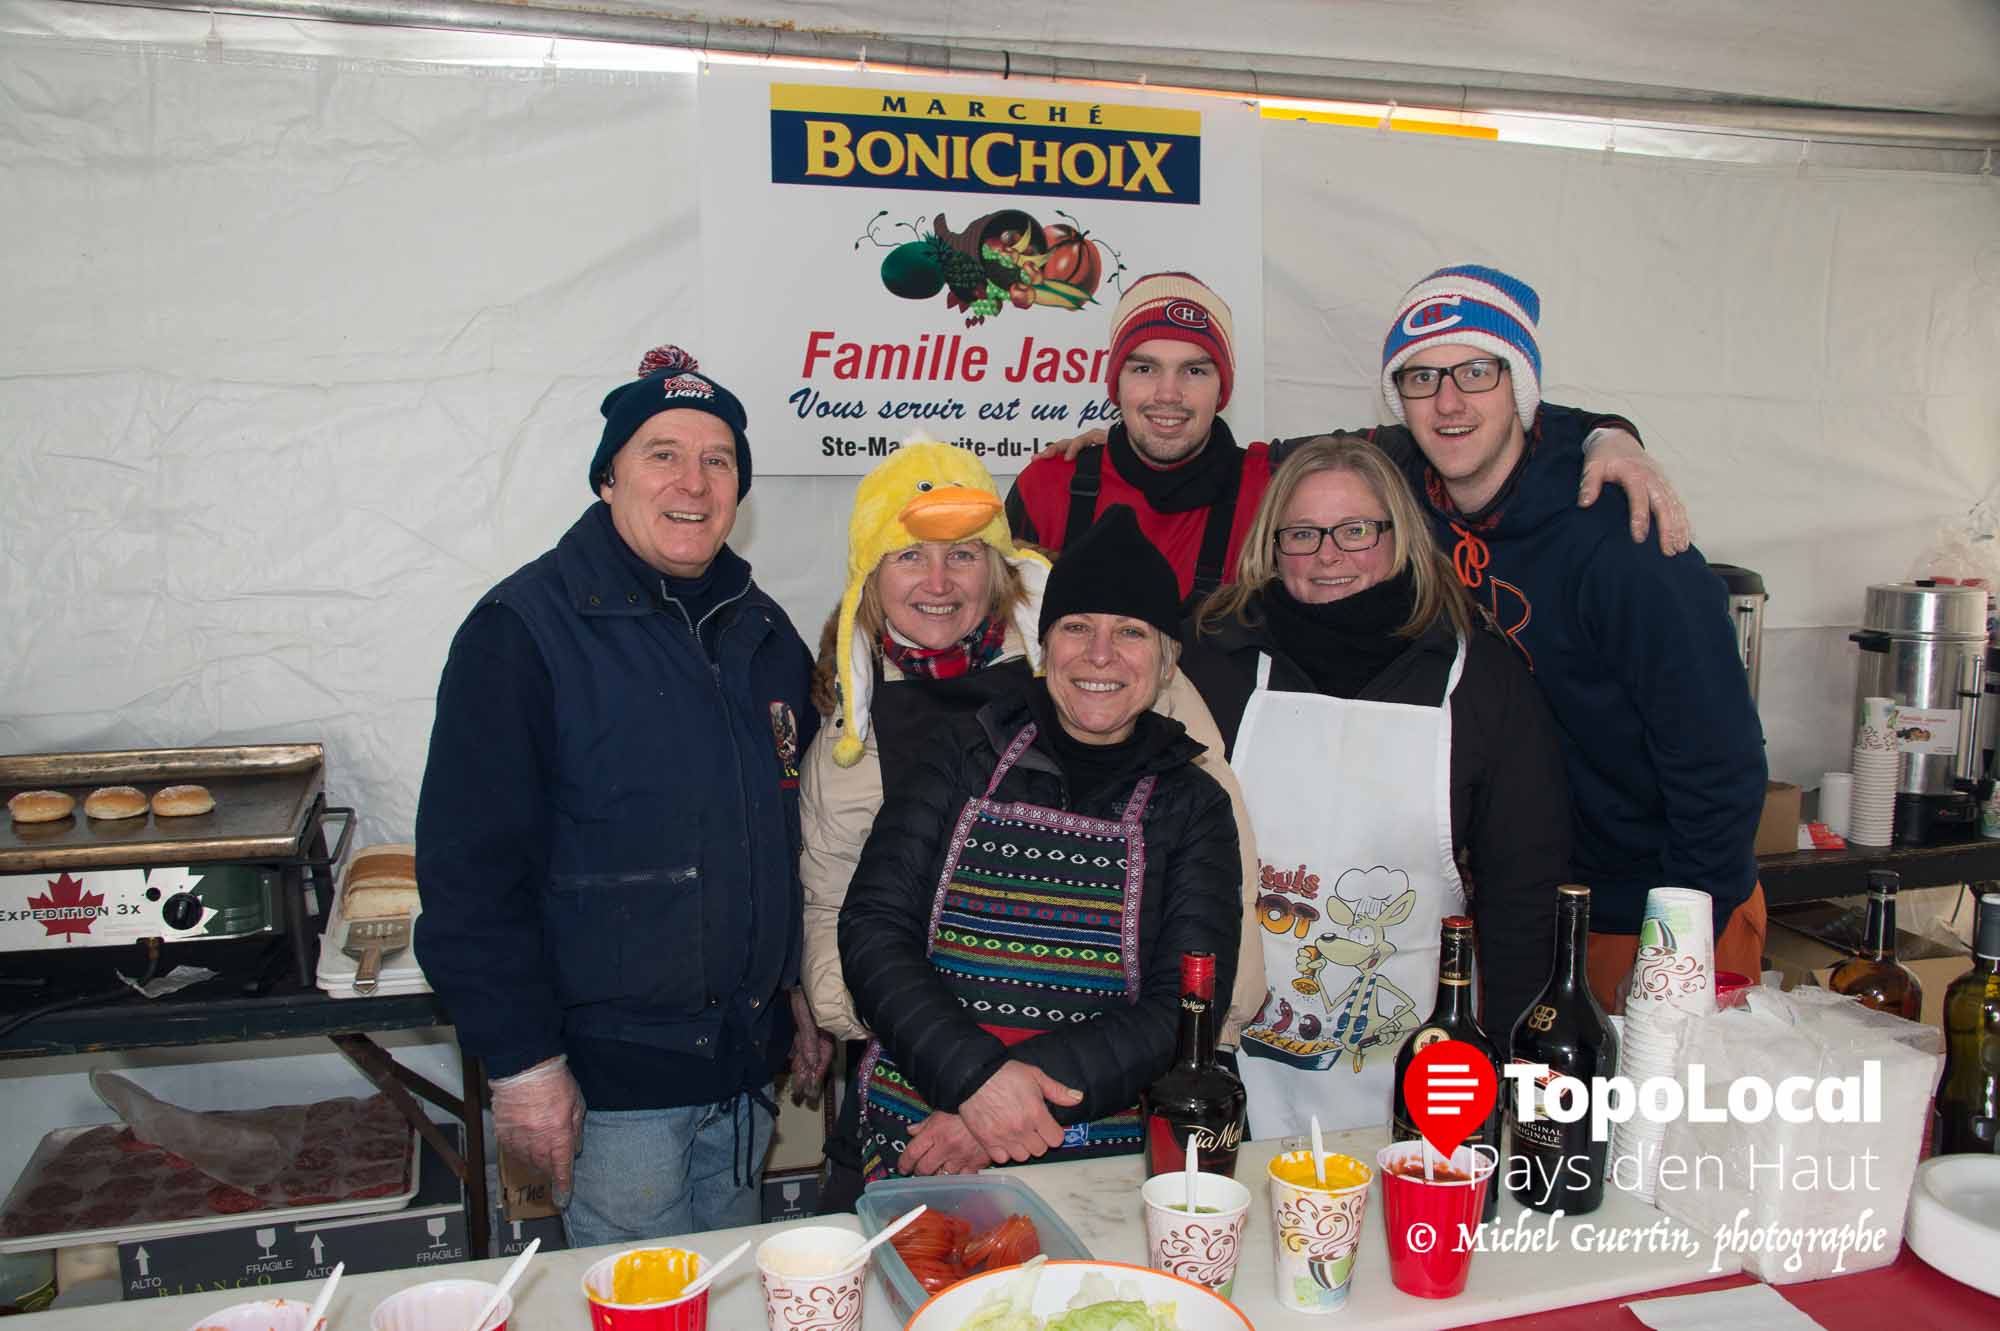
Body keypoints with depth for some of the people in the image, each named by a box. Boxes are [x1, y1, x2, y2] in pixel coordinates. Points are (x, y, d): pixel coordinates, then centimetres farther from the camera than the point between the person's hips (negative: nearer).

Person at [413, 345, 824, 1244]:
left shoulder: (763, 631, 7)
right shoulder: (526, 629, -13)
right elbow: (471, 869, -15)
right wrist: (522, 1060, -16)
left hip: (747, 1065, 6)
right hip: (608, 1075, -6)